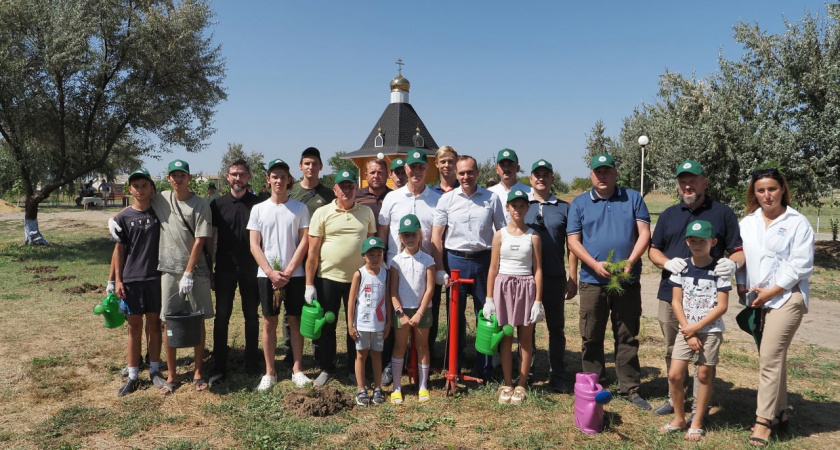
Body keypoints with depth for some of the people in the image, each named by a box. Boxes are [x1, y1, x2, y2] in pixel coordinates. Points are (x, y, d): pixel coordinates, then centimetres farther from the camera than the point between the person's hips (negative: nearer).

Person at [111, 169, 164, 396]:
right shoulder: (123, 217, 1)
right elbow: (119, 249, 2)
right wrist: (117, 280, -2)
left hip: (156, 277, 1)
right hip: (131, 279, 0)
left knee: (154, 324, 9)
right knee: (134, 328, 6)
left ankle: (155, 370, 21)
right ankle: (133, 376, 15)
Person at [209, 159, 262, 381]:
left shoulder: (257, 204, 1)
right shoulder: (217, 204, 3)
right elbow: (210, 237, 6)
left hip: (251, 268, 0)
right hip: (225, 268, 1)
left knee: (252, 316, 9)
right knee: (222, 316, 4)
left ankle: (252, 361, 21)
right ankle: (219, 366, 12)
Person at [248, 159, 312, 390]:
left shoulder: (299, 208, 1)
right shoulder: (258, 209, 4)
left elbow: (304, 242, -3)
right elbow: (254, 245, 0)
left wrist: (288, 271, -11)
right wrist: (270, 272, -10)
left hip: (294, 274, -1)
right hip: (266, 274, 1)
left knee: (295, 321, 5)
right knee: (269, 322, 6)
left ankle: (297, 369, 16)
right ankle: (269, 372, 16)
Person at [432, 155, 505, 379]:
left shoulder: (491, 198, 3)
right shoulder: (447, 199, 2)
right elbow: (436, 236, 1)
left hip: (483, 260, 0)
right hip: (455, 260, 0)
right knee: (455, 313, 9)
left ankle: (484, 367, 20)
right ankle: (454, 365, 23)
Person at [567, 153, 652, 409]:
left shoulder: (633, 198, 7)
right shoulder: (580, 203, 6)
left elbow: (644, 233, 1)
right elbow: (573, 241, 1)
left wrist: (630, 262, -14)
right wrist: (595, 265, -14)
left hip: (628, 281, 0)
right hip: (593, 282, 0)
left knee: (627, 337, 8)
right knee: (591, 338, 6)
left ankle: (630, 388, 19)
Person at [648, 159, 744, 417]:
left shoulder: (722, 213, 3)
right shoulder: (668, 215, 13)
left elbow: (739, 250, 2)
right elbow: (653, 250, 13)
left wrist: (732, 264, -22)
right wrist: (667, 262, -10)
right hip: (670, 294, 4)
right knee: (672, 351, 14)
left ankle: (699, 406, 15)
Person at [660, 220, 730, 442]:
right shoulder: (681, 267, 1)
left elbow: (722, 306, -10)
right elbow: (676, 302, -1)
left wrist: (696, 327, -14)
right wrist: (688, 333, -8)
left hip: (710, 330, -3)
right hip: (686, 329, 3)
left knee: (705, 375, 5)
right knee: (675, 375, -1)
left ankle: (697, 423, 19)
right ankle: (679, 419, 17)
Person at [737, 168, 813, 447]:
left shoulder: (798, 223, -3)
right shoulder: (747, 223, 11)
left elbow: (800, 265, -9)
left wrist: (770, 292, -13)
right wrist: (742, 286, -4)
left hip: (786, 297, -5)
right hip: (757, 300, 5)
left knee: (770, 358, -10)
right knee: (773, 357, 13)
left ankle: (764, 419, -3)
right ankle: (779, 413, 25)